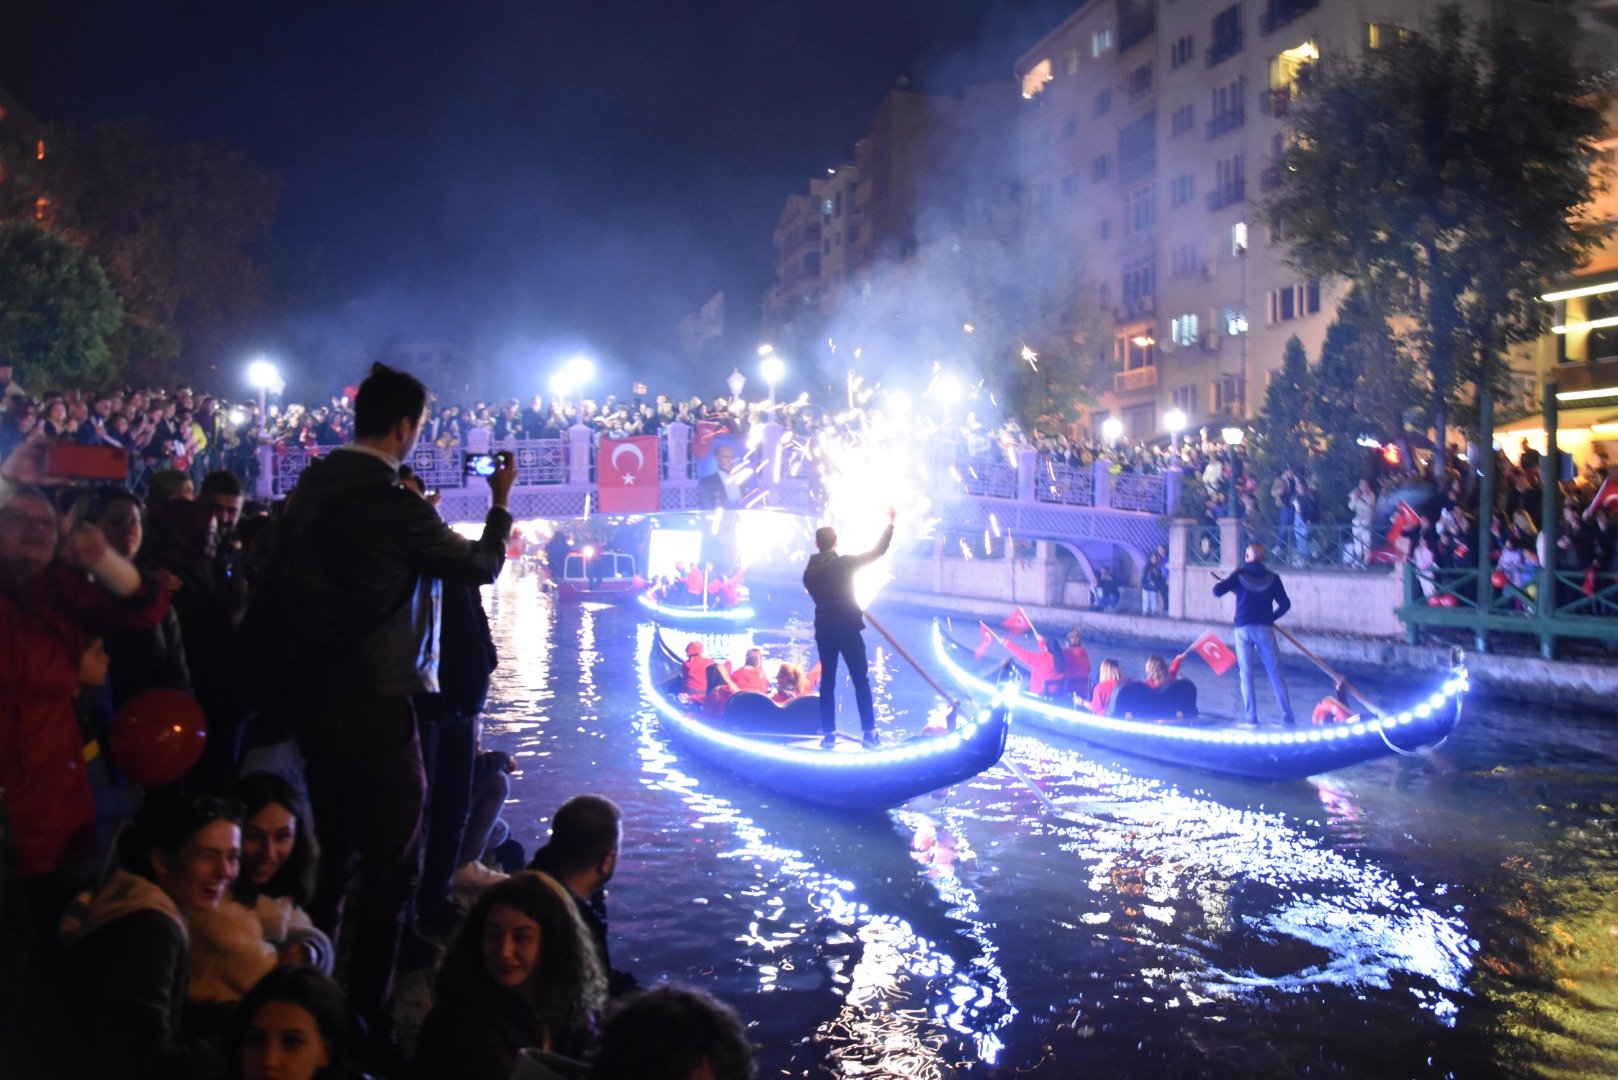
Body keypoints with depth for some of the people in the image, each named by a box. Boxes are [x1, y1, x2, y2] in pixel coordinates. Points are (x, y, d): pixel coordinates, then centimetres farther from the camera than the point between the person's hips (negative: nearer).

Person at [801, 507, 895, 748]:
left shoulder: (809, 572, 2)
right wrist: (890, 523, 1)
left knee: (828, 681, 10)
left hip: (824, 632, 4)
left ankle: (828, 733, 8)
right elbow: (878, 551, -7)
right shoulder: (844, 563, -11)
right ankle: (869, 732, 0)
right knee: (861, 681, 2)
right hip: (848, 630, -4)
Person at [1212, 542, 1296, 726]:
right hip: (1265, 629, 1)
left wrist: (1221, 583, 17)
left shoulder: (1240, 574, 0)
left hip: (1243, 629, -1)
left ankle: (1251, 718, 1)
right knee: (1275, 674, 4)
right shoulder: (1272, 577, 4)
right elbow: (1285, 604, 3)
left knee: (1246, 675, 4)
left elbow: (1217, 591, -5)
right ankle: (1287, 717, 3)